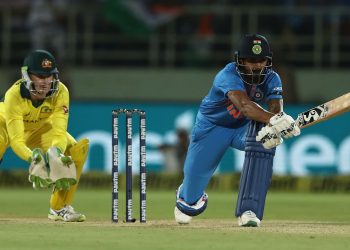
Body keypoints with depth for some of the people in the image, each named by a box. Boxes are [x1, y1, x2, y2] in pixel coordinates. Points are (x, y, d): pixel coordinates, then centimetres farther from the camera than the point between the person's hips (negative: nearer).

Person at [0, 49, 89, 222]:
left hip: (41, 128, 3)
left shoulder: (60, 92, -29)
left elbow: (59, 132, -32)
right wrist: (32, 157, -62)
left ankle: (59, 207, -4)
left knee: (77, 149, -18)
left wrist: (56, 152, -55)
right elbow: (16, 140, -42)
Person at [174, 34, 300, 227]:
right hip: (212, 128, -3)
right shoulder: (229, 75, -32)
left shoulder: (271, 79, -16)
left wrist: (274, 130, -56)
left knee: (265, 139, -35)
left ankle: (249, 211, -33)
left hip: (244, 128, 3)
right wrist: (273, 119, -68)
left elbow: (276, 108, -32)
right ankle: (185, 198, 46)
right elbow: (244, 105, -50)